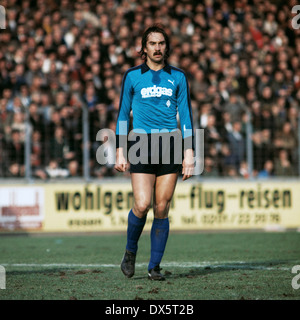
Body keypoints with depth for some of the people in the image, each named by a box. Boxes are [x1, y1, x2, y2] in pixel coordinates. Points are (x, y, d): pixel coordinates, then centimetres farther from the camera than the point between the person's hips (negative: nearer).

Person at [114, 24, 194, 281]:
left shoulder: (177, 77, 9)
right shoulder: (132, 76, 7)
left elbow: (186, 115, 8)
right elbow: (123, 114, 10)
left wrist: (189, 153, 0)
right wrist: (120, 152, 4)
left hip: (170, 145, 1)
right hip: (142, 144, -1)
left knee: (162, 209, -1)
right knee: (142, 205, -14)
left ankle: (155, 266, 8)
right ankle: (130, 252, 12)